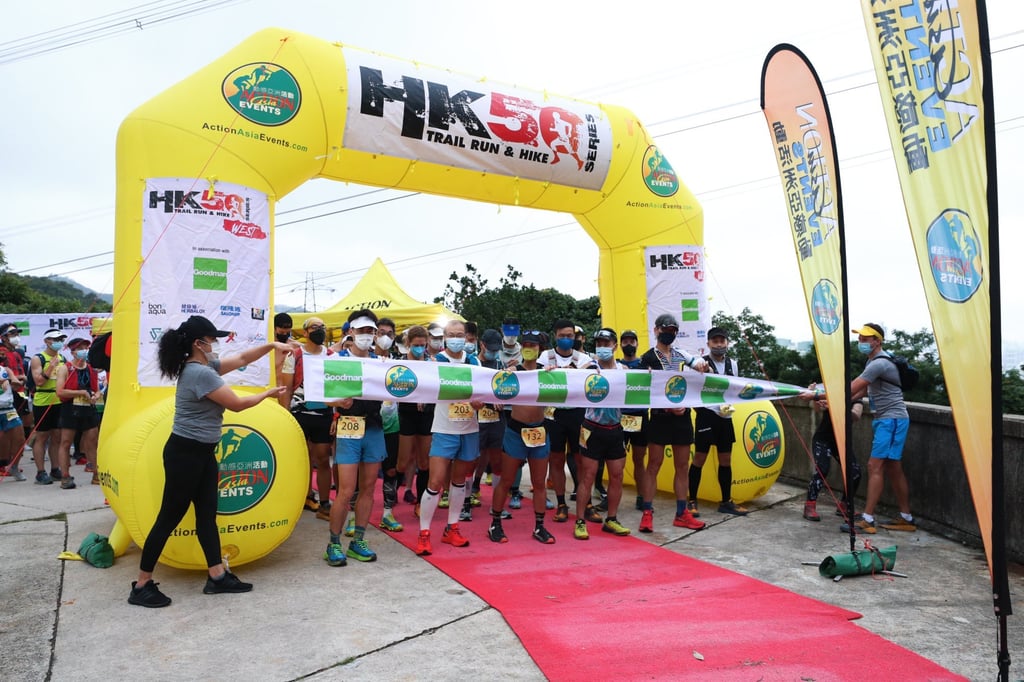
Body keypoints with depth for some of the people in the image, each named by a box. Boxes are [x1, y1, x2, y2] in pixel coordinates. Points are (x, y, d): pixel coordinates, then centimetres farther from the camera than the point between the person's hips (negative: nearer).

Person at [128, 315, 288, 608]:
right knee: (170, 517, -1)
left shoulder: (203, 367, 10)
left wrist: (272, 345, 12)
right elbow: (236, 404, -15)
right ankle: (142, 586, 11)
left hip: (202, 452, 10)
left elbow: (241, 359, 20)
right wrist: (268, 394, -1)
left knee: (207, 514, 12)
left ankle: (218, 577, 19)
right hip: (185, 453, -10)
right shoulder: (201, 373, -21)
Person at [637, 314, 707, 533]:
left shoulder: (681, 354, 12)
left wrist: (701, 364, -8)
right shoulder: (647, 358, -4)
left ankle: (681, 514, 18)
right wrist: (668, 407, -21)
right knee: (653, 465, -3)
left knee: (682, 466, 9)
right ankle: (647, 513, 3)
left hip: (682, 416, 5)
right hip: (660, 417, -5)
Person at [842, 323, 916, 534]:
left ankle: (867, 520, -11)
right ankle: (906, 518, 20)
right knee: (893, 468, 12)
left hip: (892, 419, -10)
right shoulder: (873, 361, 14)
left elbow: (851, 389, -21)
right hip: (885, 419, 10)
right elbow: (863, 391, 18)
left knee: (875, 466, -12)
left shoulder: (879, 363, -18)